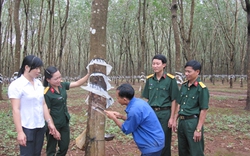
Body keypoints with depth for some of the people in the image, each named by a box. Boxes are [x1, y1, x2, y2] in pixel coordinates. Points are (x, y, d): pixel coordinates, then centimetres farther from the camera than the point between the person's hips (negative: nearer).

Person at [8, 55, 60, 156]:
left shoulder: (38, 83, 7)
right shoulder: (16, 85, -13)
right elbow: (15, 110, -15)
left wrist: (50, 122, 8)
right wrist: (19, 131, -18)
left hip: (40, 126, 6)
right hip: (27, 128, -6)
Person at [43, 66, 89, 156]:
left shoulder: (62, 85, -4)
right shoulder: (47, 94, -23)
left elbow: (77, 83, -4)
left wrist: (89, 74, -15)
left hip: (65, 122, 6)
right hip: (54, 125, -6)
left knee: (65, 146, 18)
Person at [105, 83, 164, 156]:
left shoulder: (134, 110, -28)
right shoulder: (138, 101, 0)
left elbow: (126, 129, -11)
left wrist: (113, 118, 0)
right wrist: (121, 116, 10)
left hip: (152, 146, -9)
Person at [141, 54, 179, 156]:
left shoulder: (170, 79, -6)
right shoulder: (149, 79, 6)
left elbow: (173, 100, -5)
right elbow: (147, 99, 11)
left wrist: (172, 118, -7)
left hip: (164, 113, -3)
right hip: (151, 112, 4)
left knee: (164, 141, 6)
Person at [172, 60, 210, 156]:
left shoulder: (202, 88, -13)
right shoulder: (184, 85, 7)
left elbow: (204, 110, -15)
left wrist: (198, 129, -17)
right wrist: (175, 120, 12)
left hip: (193, 122, -7)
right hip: (182, 121, 7)